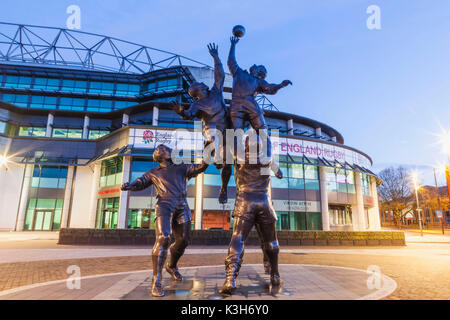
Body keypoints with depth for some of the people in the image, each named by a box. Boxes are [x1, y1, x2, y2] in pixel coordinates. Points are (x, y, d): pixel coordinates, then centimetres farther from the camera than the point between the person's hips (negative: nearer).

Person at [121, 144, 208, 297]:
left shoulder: (181, 168, 25)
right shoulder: (154, 172, 22)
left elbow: (199, 168, 15)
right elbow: (140, 182, 11)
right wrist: (129, 185, -11)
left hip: (182, 207, 3)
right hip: (164, 205, -3)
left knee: (182, 241, 6)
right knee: (163, 239, -21)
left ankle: (171, 266, 34)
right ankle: (156, 281, -16)